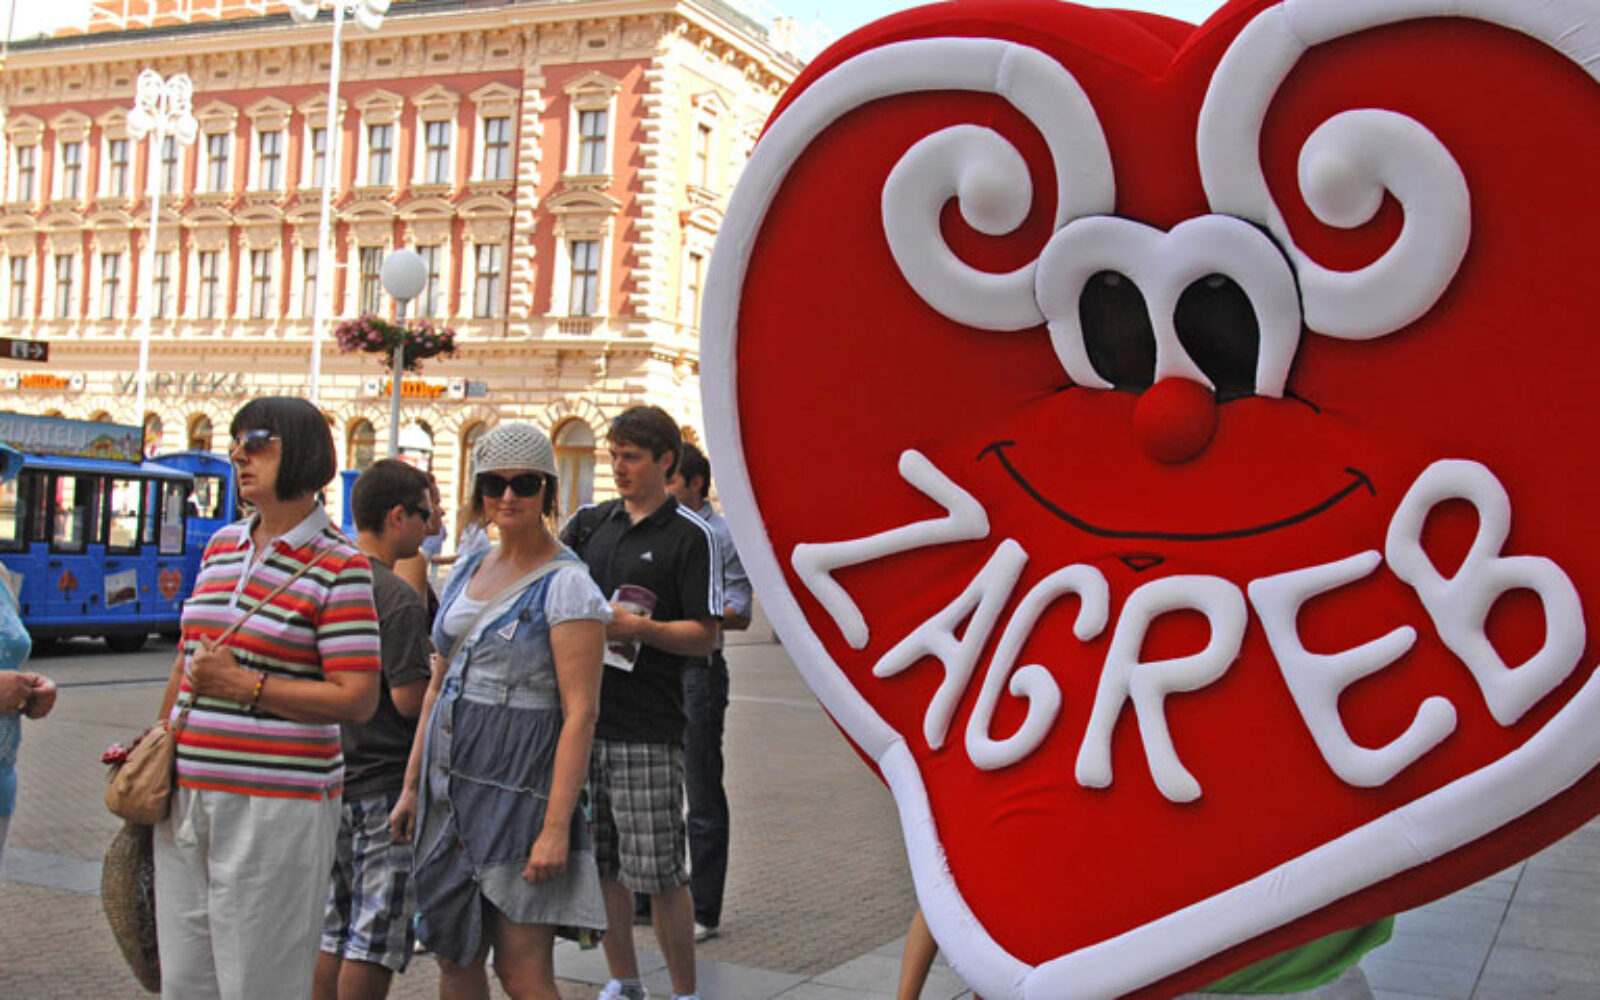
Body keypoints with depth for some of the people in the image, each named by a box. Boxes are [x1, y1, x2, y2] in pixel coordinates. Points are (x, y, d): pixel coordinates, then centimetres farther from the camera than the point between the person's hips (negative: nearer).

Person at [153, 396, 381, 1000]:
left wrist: (242, 685, -15)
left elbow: (357, 699, -14)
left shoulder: (339, 565, -9)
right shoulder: (222, 547, 14)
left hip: (276, 803, -7)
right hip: (186, 797, 7)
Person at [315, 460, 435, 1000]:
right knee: (375, 935, 1)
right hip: (384, 781, -8)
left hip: (328, 776, 8)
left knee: (333, 928, 16)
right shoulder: (398, 597, -17)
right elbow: (409, 697, -19)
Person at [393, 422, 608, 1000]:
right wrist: (412, 785, 15)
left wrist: (557, 825, -20)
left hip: (519, 789, -7)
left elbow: (580, 712, -15)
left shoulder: (566, 585, -10)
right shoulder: (466, 573, 12)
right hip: (449, 784, 7)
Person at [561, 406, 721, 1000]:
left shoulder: (690, 535, -3)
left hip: (649, 729, -5)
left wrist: (638, 627, -20)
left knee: (659, 872, -3)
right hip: (585, 717, 5)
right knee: (601, 864, 13)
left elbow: (704, 636, -6)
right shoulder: (591, 522, 12)